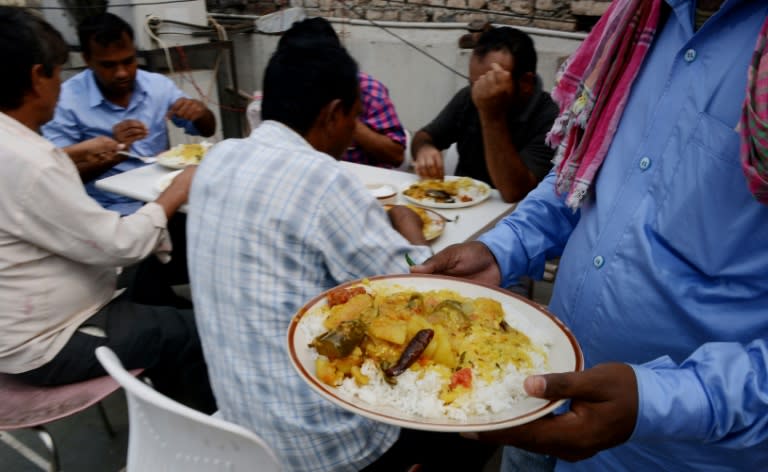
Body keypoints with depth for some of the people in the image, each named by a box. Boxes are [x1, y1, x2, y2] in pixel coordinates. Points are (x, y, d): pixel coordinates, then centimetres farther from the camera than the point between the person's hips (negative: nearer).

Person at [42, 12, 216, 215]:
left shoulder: (158, 85, 4)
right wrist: (114, 151, -25)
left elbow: (207, 130, 13)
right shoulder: (66, 100, -7)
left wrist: (200, 112, -11)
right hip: (113, 212, -4)